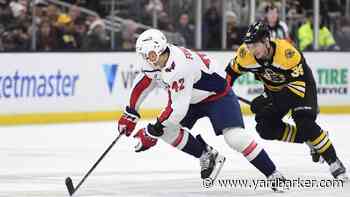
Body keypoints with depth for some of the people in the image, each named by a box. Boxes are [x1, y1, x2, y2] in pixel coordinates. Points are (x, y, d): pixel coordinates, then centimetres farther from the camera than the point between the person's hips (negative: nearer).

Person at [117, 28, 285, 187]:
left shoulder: (179, 66, -37)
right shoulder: (155, 62, -11)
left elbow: (178, 108, -37)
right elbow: (142, 85, 7)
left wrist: (152, 132, -31)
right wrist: (130, 114, 8)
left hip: (217, 95, -9)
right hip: (194, 99, 9)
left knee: (235, 137, -24)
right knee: (167, 130, -5)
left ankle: (274, 175, -15)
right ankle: (207, 156, 13)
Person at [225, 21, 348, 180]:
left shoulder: (287, 52, -37)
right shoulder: (246, 54, -21)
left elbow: (298, 83, -36)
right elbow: (232, 70, 0)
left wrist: (276, 101, -43)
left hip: (302, 83, -6)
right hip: (275, 89, 6)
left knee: (305, 124, -25)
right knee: (266, 128, -8)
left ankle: (334, 163, -13)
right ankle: (308, 139, 9)